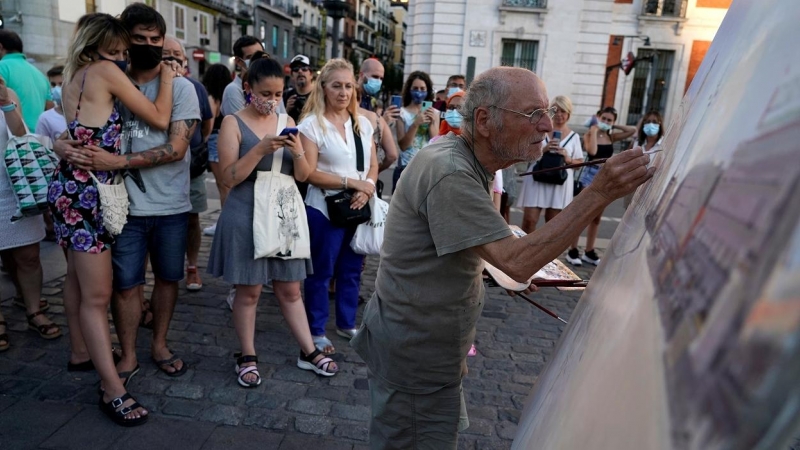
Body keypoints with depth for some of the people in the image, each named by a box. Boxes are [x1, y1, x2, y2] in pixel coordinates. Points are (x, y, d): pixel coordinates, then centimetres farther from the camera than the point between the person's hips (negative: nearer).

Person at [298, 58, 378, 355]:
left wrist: (367, 189, -12)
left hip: (360, 208, 5)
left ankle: (347, 324, 31)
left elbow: (373, 164, 8)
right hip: (325, 209, -5)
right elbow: (310, 173, -14)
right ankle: (316, 331, 21)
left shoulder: (363, 123, 8)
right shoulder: (312, 124, -8)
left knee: (351, 269, 14)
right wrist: (350, 182, -17)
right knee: (322, 272, 6)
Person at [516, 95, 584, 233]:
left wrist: (568, 159, -10)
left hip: (560, 183, 2)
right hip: (537, 179, -1)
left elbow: (580, 162, 10)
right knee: (529, 220, -7)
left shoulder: (574, 136, 7)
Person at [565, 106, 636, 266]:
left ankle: (589, 251, 19)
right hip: (591, 175, -6)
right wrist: (595, 130, -13)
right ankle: (573, 250, 1)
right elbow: (592, 151, -22)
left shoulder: (612, 136, 9)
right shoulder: (589, 134, -4)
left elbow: (633, 130, 6)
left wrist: (613, 127, 4)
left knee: (597, 218, 10)